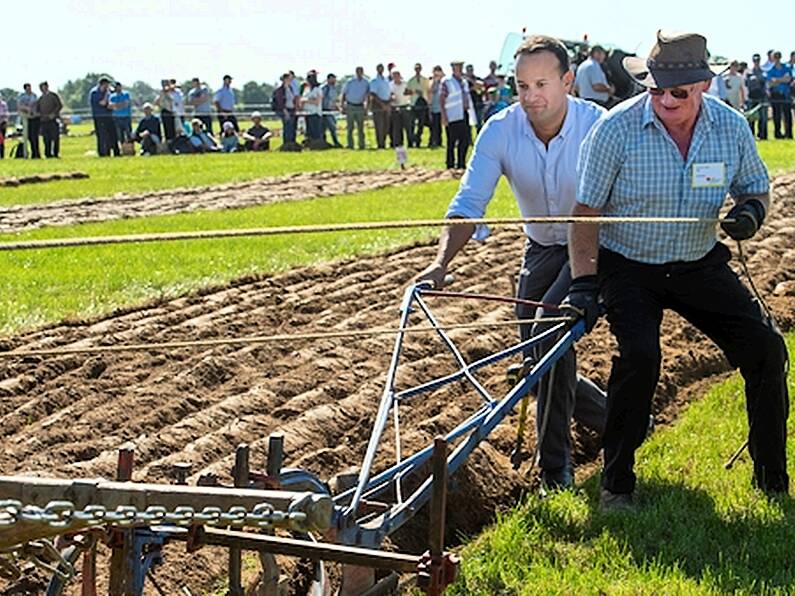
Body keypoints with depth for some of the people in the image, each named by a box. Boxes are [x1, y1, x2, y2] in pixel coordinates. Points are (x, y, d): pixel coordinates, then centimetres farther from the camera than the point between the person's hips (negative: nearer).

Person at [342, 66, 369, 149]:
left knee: (360, 127, 0)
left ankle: (362, 145, 3)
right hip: (350, 106, -1)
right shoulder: (350, 82, -4)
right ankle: (350, 145, 3)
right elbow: (344, 94, 3)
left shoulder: (366, 83, 1)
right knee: (350, 127, -1)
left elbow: (368, 96, 8)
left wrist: (366, 107, 2)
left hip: (360, 107, 1)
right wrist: (343, 107, -2)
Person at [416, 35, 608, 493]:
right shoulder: (501, 132, -15)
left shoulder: (599, 127, -24)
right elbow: (469, 203, -18)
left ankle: (557, 469, -17)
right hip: (542, 249, 5)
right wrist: (442, 262, -34)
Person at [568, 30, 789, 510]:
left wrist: (752, 212, -17)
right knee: (640, 354, -26)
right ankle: (616, 484, -8)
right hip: (628, 267, -4)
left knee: (766, 348, -5)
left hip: (699, 266, 4)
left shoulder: (731, 127, -9)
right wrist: (584, 283, -20)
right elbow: (587, 212, -12)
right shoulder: (617, 129, -19)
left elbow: (756, 187, 7)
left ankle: (773, 483, 11)